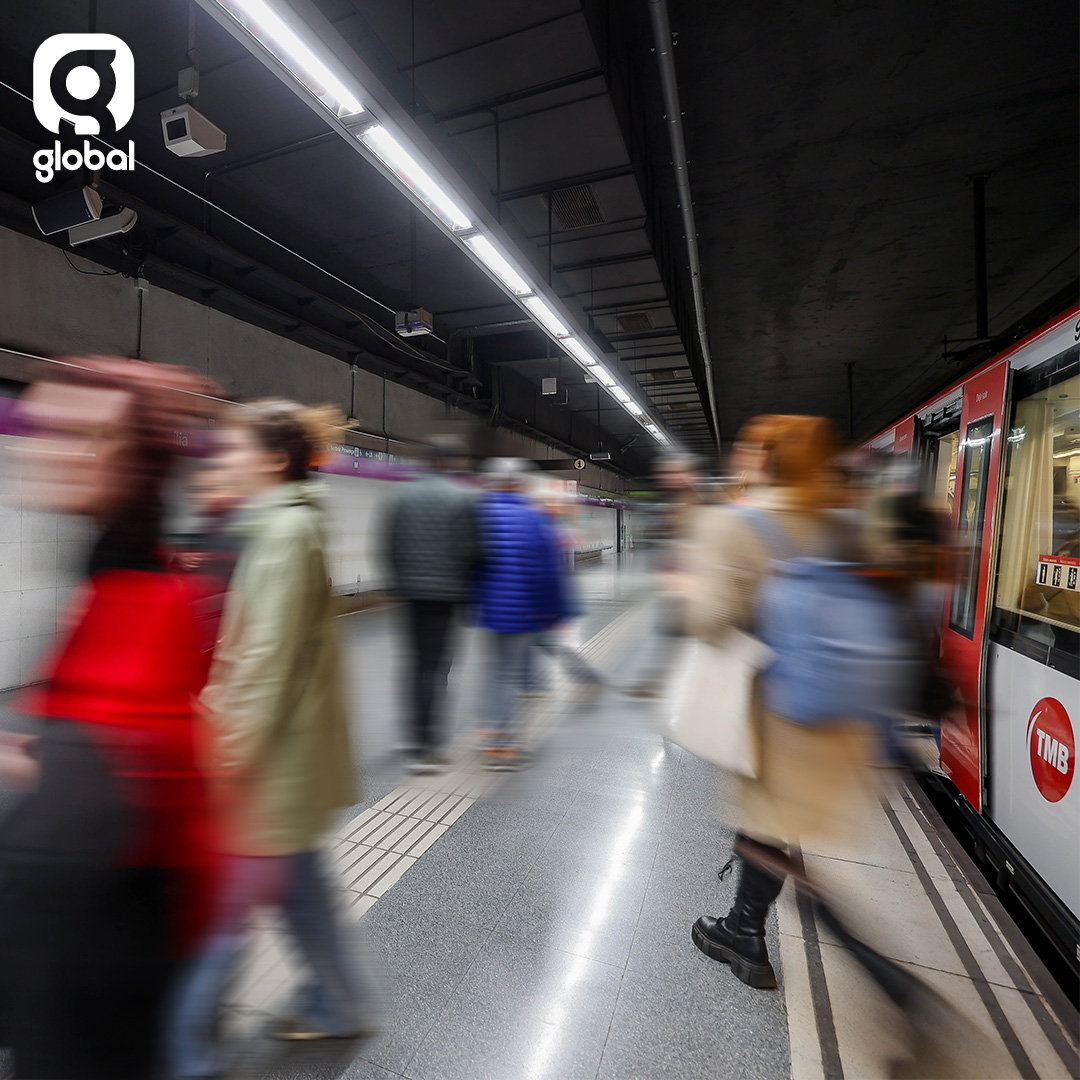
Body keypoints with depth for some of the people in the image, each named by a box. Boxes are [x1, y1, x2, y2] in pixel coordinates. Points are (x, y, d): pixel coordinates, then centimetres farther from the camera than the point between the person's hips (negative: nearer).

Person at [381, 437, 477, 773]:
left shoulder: (403, 495, 5)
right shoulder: (463, 497, -7)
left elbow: (389, 544, 4)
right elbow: (469, 549, -9)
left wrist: (399, 582, 13)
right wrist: (466, 588, 7)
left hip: (413, 592, 4)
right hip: (447, 593, -4)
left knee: (417, 661, 16)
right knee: (437, 664, 0)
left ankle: (418, 735, 25)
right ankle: (427, 747, 3)